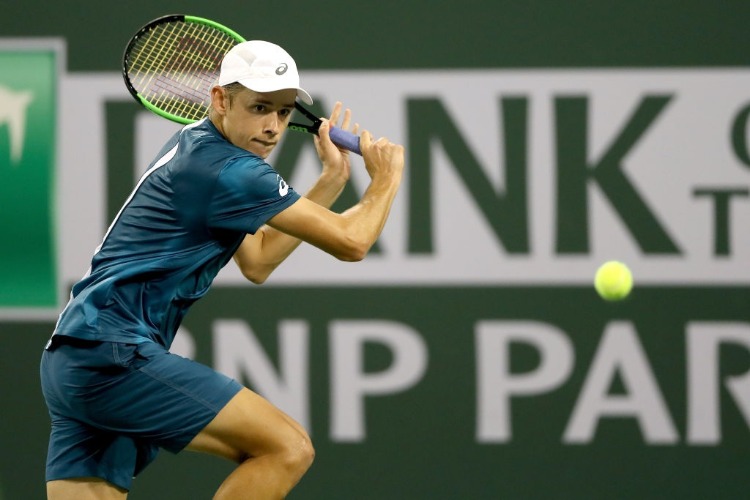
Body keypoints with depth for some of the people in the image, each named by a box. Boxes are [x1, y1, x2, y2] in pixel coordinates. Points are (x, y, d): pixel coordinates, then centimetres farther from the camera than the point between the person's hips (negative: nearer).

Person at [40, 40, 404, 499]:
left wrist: (333, 178, 25)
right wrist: (386, 178, 12)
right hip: (113, 353, -11)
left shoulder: (196, 148, 19)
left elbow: (257, 262, 29)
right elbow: (351, 242, -7)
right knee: (289, 448, -13)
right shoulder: (229, 171, -12)